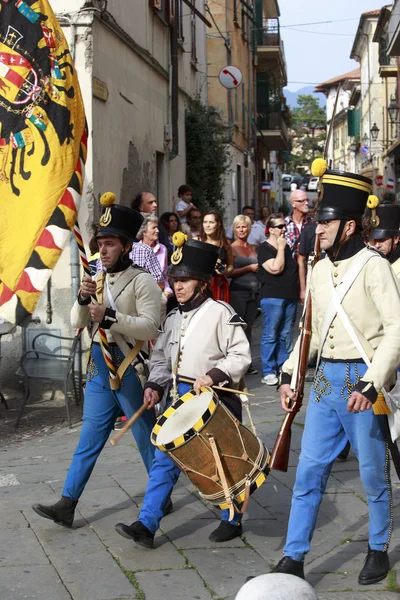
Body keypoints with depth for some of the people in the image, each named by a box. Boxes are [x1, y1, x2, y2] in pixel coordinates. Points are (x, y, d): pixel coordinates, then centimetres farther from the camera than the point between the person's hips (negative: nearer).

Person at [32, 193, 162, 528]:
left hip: (130, 368, -6)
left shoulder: (142, 280, -11)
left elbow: (150, 327, -21)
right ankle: (68, 504, 8)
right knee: (89, 438, 8)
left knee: (147, 437, 7)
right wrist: (83, 300, -8)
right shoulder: (99, 280, 11)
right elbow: (78, 324, 11)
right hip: (99, 366, 7)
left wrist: (110, 317, -26)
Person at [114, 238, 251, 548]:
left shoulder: (221, 313, -11)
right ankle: (147, 525, 3)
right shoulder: (173, 318, 10)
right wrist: (155, 385, 2)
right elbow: (161, 357, 17)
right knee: (165, 459, 2)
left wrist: (213, 375, -25)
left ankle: (232, 521, 27)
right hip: (180, 398, 6)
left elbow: (241, 356, -13)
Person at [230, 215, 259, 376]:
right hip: (238, 291, -5)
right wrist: (249, 268, -11)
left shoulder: (253, 248, 15)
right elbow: (229, 272, -12)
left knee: (248, 327, 7)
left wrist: (260, 268, 4)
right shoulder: (231, 248, -2)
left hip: (253, 292, 6)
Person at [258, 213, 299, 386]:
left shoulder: (287, 247, 18)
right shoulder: (265, 248, -4)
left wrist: (300, 290, 14)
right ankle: (268, 373, -4)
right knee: (270, 336, -6)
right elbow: (276, 268, -18)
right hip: (272, 297, -7)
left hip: (290, 297, 7)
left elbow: (296, 267, 25)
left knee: (286, 336, 9)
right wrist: (281, 247, -9)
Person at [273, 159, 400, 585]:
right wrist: (289, 374, 9)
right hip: (325, 380, 6)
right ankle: (293, 559, 13)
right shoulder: (320, 269, 9)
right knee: (309, 471, 7)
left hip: (362, 383, -6)